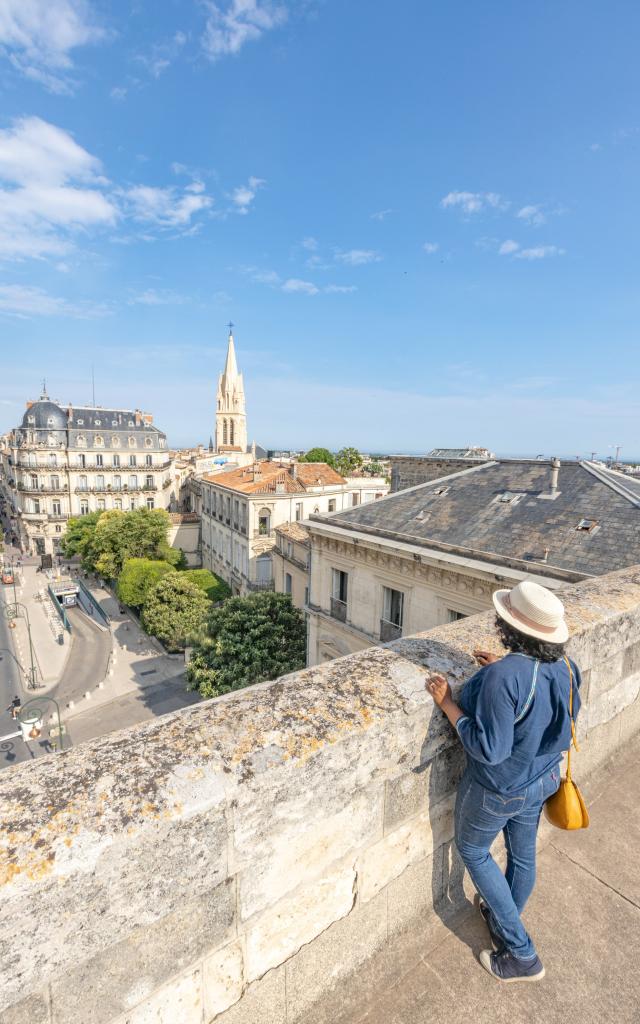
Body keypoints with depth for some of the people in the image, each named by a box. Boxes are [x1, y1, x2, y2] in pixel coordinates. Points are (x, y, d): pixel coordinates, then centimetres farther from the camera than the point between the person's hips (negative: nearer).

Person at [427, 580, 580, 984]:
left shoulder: (503, 677, -38)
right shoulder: (565, 667, -13)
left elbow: (489, 748, -32)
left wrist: (447, 703, -24)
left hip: (499, 790, -7)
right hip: (543, 780, 7)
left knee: (473, 850, 22)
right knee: (523, 853, 29)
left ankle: (521, 954, 33)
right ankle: (505, 923, 56)